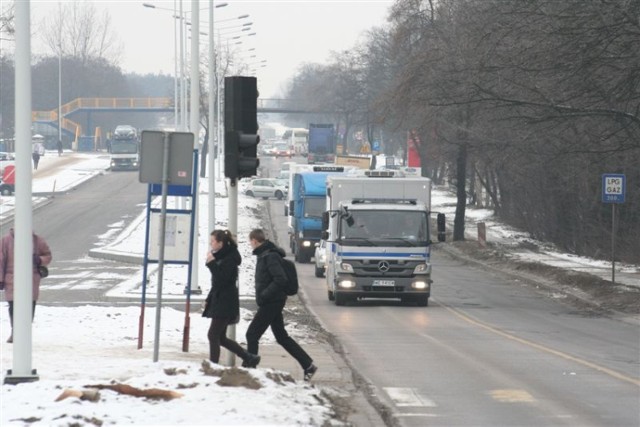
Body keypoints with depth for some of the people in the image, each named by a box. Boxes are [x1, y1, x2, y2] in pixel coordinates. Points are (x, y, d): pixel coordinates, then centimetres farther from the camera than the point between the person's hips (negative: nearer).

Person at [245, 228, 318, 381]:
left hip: (271, 303, -10)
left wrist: (264, 295, -22)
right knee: (281, 337, 13)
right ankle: (308, 365, 14)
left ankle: (248, 367, 0)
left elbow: (281, 279, -26)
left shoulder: (270, 256, -17)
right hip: (272, 303, 10)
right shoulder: (264, 255, 13)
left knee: (252, 334, -5)